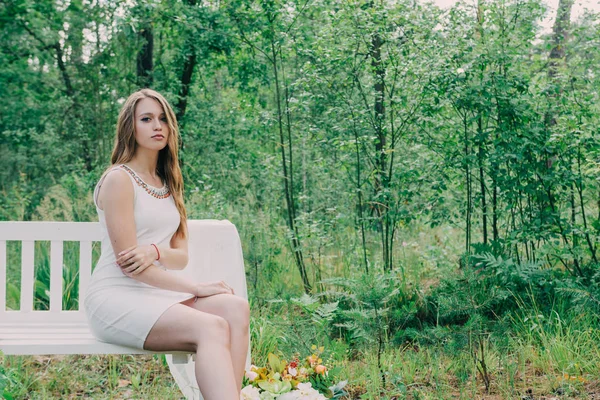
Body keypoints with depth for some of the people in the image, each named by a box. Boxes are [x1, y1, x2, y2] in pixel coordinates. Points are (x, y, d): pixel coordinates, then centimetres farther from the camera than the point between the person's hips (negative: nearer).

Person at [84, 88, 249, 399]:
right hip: (116, 298, -7)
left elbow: (181, 256, 10)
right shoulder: (119, 179, -6)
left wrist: (155, 251, -14)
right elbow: (128, 264, -13)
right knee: (213, 328, -31)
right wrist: (196, 288, -13)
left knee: (236, 308, -22)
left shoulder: (167, 184, 17)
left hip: (155, 293, 7)